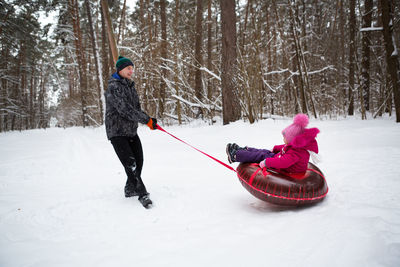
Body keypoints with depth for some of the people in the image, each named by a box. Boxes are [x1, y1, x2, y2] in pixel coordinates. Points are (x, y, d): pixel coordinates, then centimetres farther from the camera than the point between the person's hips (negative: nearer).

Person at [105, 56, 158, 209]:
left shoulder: (130, 86, 15)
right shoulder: (114, 87, -13)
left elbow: (136, 108, 16)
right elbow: (125, 110, -23)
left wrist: (148, 119, -3)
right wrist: (146, 120, -22)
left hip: (131, 131, 8)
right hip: (117, 132, -8)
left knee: (139, 162, 8)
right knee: (130, 164, -13)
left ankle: (130, 189, 27)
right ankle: (142, 194, -3)